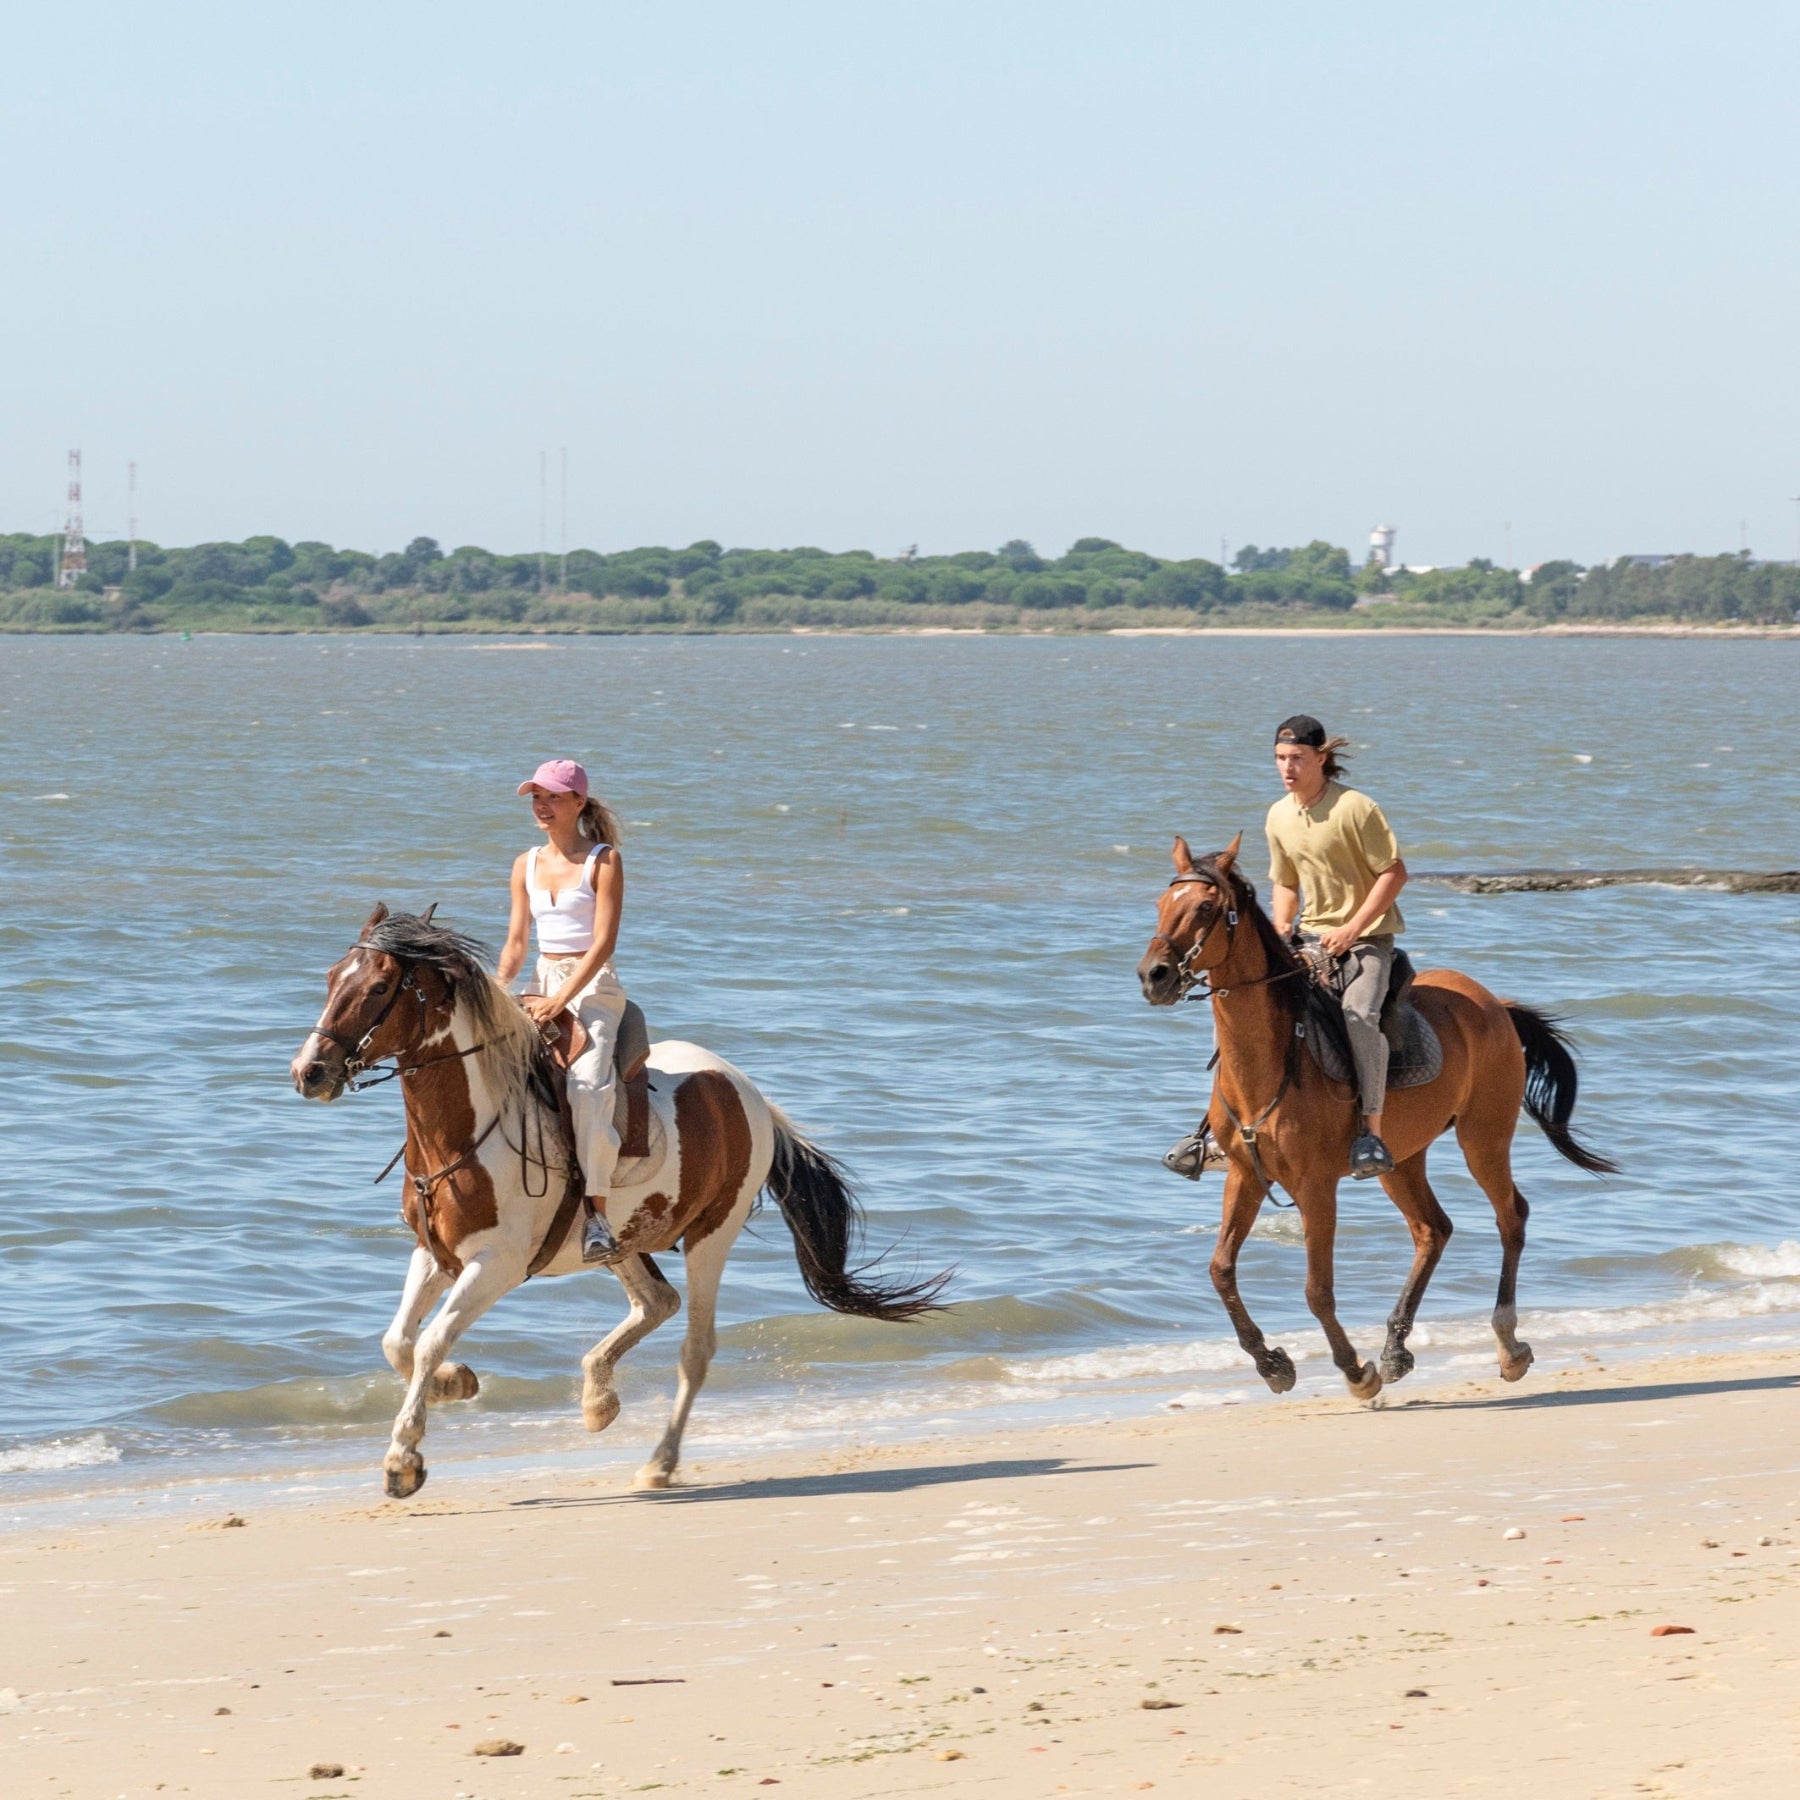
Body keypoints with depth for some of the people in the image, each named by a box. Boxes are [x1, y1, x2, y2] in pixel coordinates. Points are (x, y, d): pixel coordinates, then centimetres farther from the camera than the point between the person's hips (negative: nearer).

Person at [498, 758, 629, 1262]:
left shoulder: (603, 860, -4)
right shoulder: (526, 866, 13)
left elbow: (603, 941, -11)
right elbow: (516, 943, 13)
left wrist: (562, 999, -20)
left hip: (593, 986, -6)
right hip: (542, 983, 6)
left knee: (587, 1084, -28)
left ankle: (596, 1212, -28)